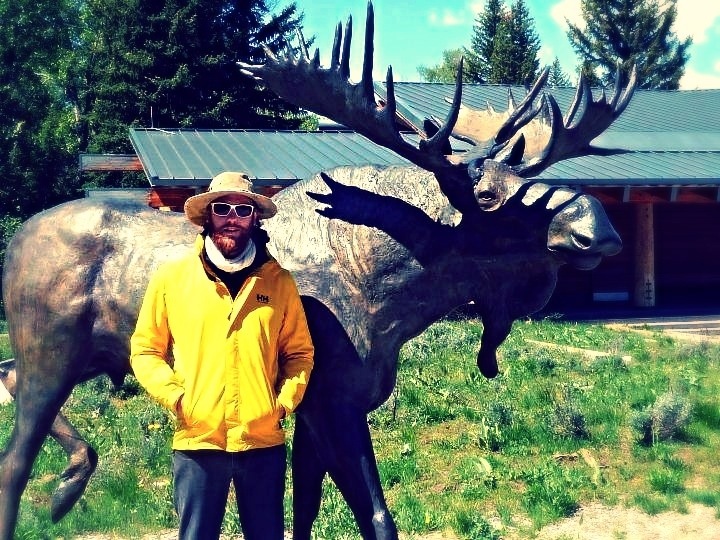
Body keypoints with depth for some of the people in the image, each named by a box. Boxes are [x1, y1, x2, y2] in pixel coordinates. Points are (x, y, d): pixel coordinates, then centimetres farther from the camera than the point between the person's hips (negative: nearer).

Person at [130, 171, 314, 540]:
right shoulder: (171, 277, 1)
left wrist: (285, 401, -3)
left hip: (263, 442, 1)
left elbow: (300, 351, 11)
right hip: (197, 442, -1)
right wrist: (175, 397, -7)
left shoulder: (279, 281, 3)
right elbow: (145, 349, 5)